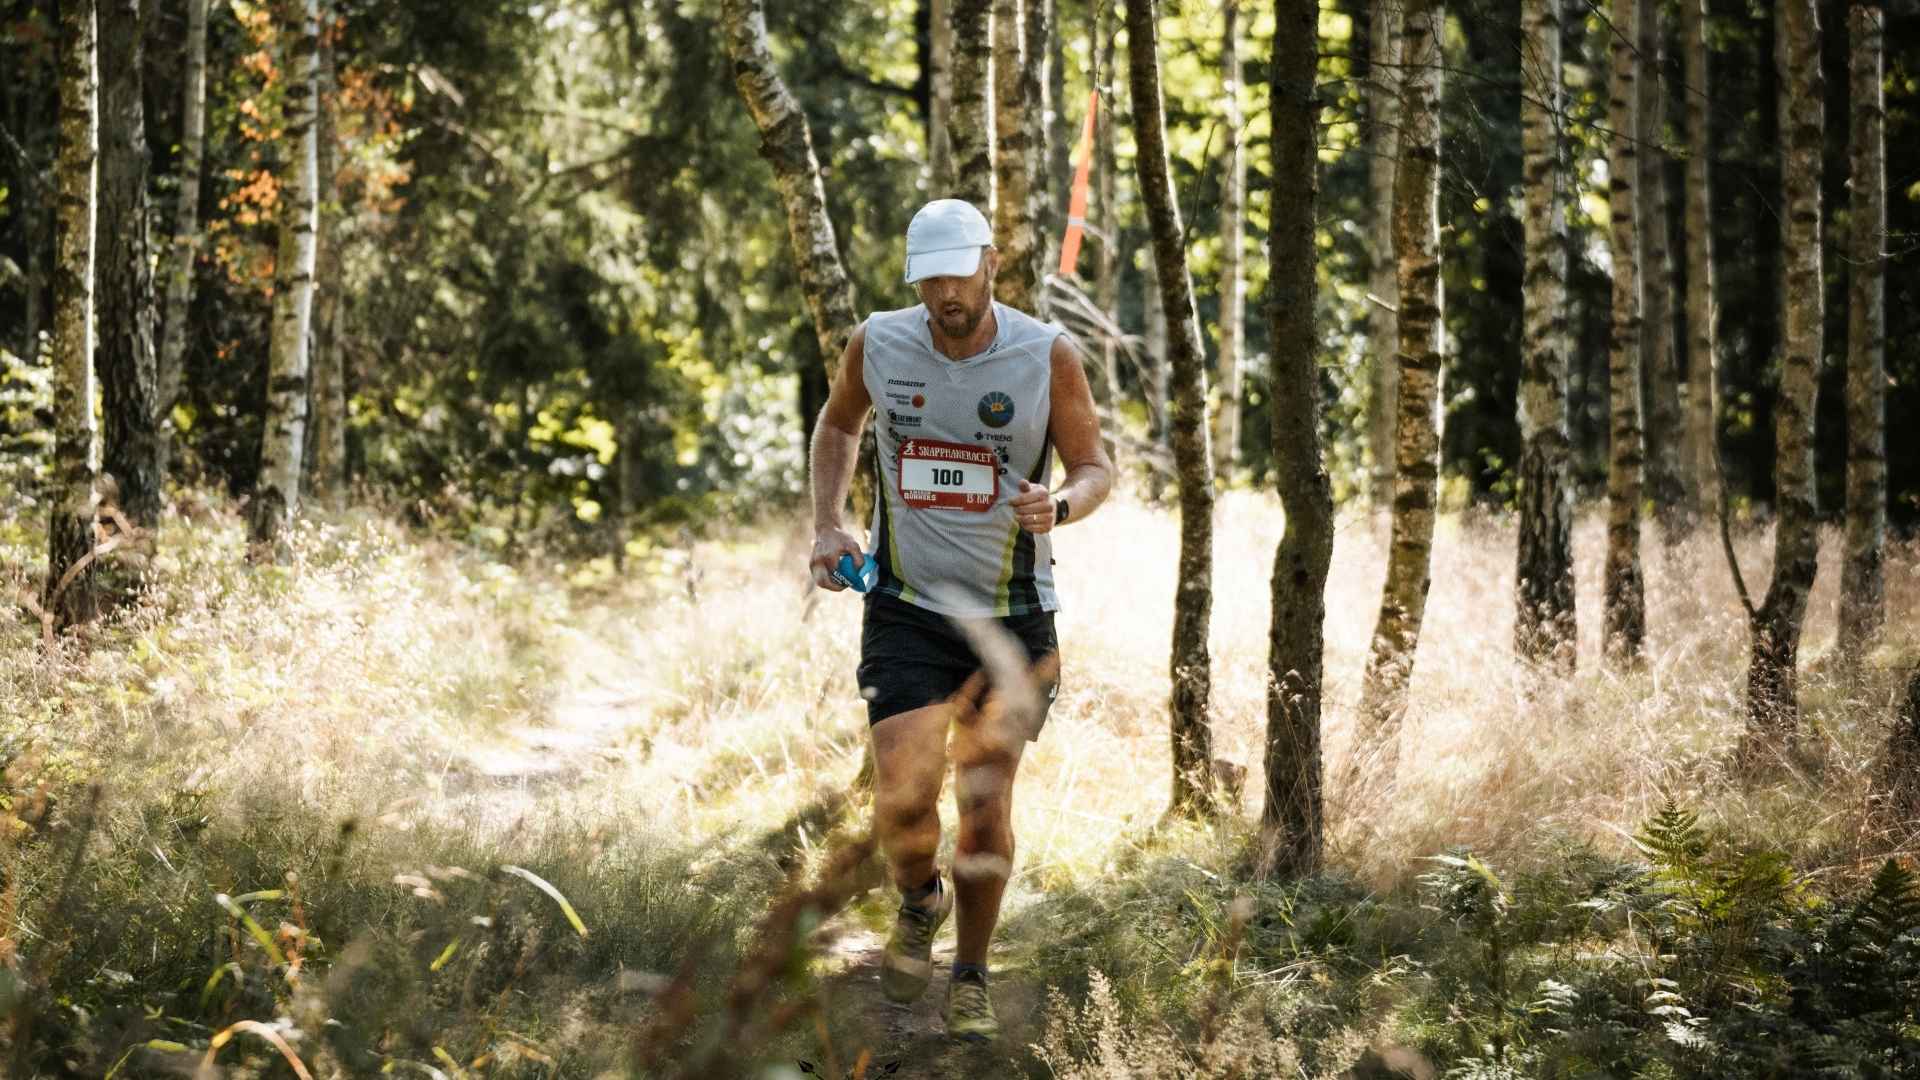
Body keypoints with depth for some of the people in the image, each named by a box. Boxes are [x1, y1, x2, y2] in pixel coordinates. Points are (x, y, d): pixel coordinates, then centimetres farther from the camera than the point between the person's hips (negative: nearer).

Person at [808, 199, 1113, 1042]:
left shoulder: (1047, 357, -12)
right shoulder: (877, 346, -7)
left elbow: (1097, 468, -2)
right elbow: (838, 423, 15)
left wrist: (1060, 505, -25)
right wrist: (827, 524, 3)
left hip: (1012, 616, 0)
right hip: (907, 608, 0)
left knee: (986, 806, 4)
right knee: (903, 802, -14)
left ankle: (971, 978, 26)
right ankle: (920, 901, 21)